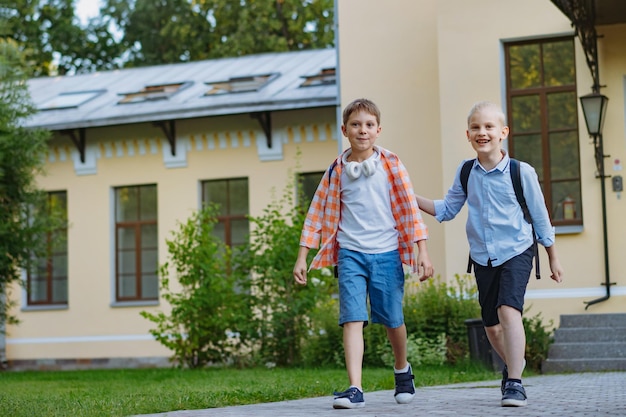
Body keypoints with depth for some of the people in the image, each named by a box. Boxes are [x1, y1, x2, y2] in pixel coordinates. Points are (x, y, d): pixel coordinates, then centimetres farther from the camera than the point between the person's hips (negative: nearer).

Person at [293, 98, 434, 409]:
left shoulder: (390, 164, 1)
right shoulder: (337, 170, 5)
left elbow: (409, 207, -1)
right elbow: (317, 212, 9)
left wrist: (422, 250, -7)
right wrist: (302, 256, 6)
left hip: (386, 253, -1)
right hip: (350, 253, 1)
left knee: (392, 319, 8)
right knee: (352, 319, -11)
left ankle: (402, 370, 36)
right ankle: (355, 388, -14)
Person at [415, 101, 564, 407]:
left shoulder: (521, 172, -10)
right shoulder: (465, 173, 0)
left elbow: (540, 217, 0)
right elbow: (447, 210, 10)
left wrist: (553, 258, 8)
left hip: (516, 251, -4)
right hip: (482, 256, 4)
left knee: (508, 310, -25)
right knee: (491, 326, 13)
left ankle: (514, 384, -20)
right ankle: (513, 363, 43)